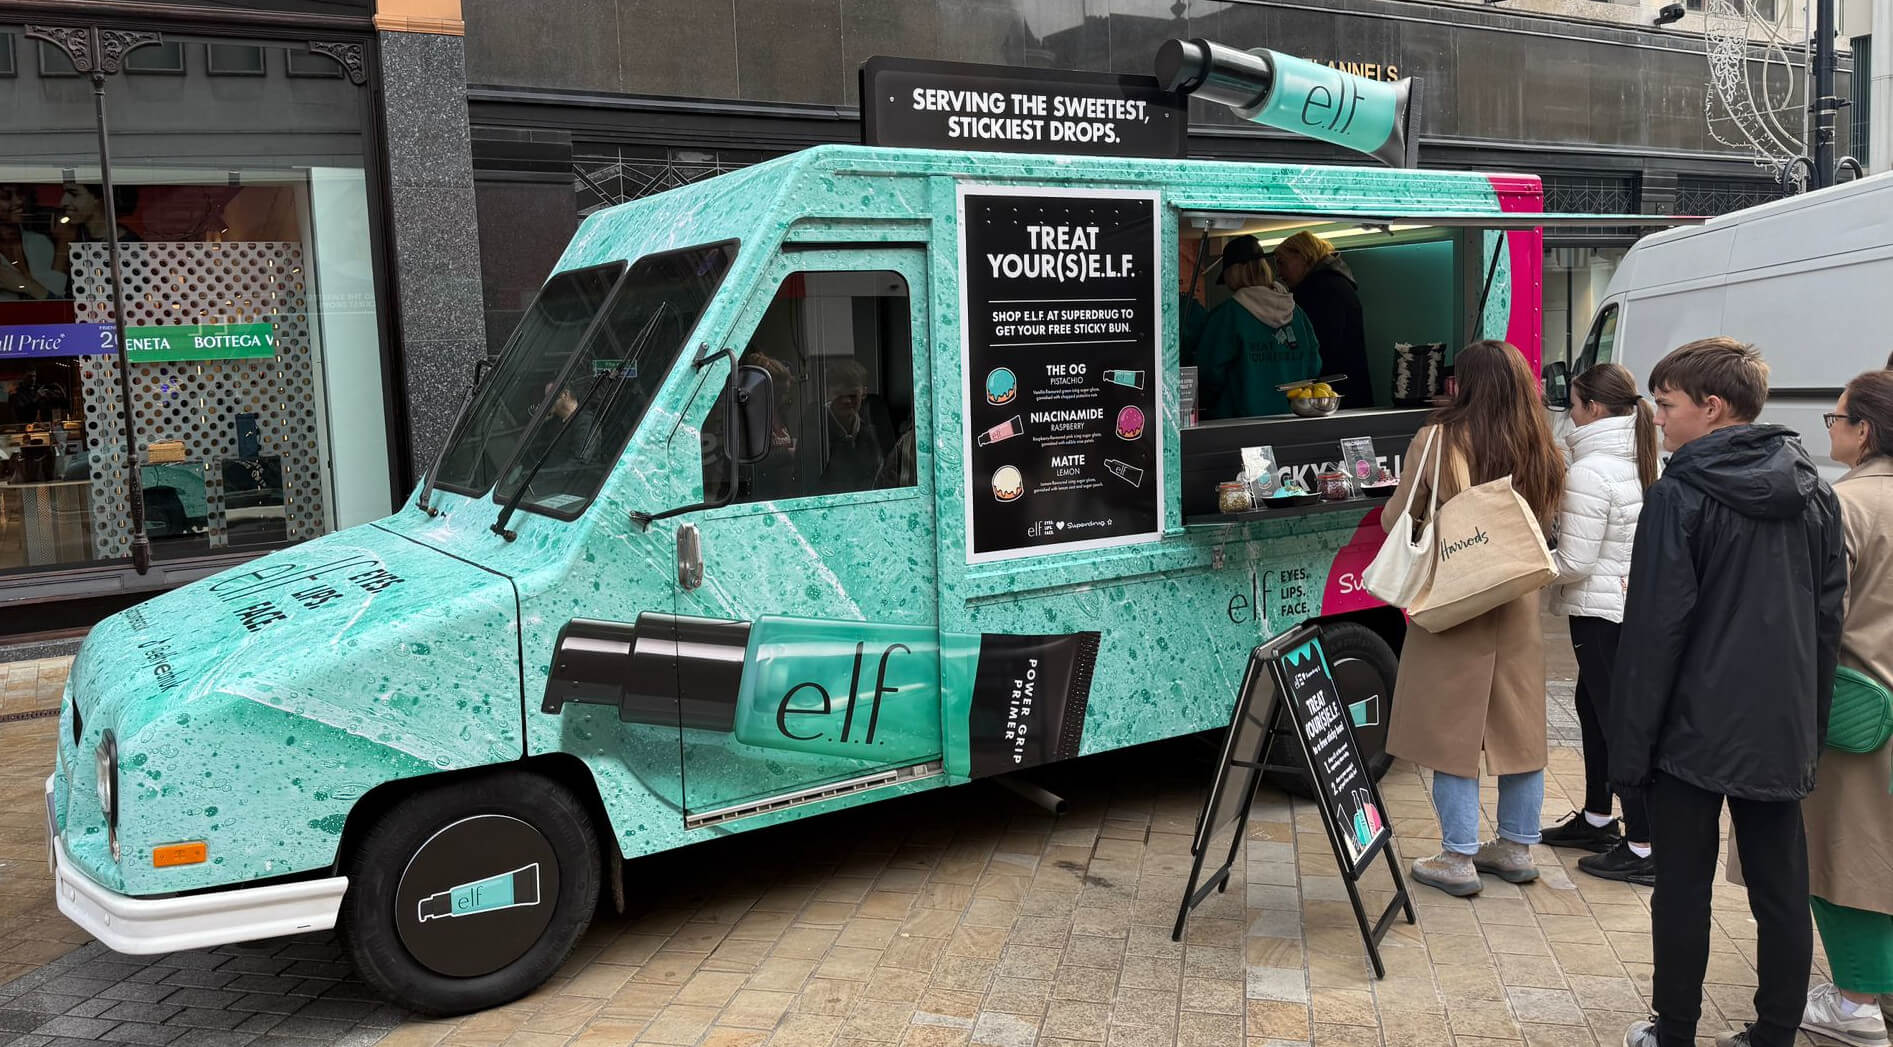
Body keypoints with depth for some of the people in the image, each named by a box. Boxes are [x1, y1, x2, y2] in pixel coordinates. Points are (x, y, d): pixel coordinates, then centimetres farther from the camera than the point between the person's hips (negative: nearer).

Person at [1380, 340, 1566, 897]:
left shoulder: (1438, 440, -13)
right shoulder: (1542, 452, 1)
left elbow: (1393, 522, -6)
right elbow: (1544, 524, 13)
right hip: (1519, 605, 5)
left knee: (1452, 727, 4)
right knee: (1519, 726, 14)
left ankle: (1458, 859, 10)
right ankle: (1516, 848, 27)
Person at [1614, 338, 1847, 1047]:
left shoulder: (1680, 496, -14)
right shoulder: (1813, 493, 6)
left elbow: (1655, 630, -15)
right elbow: (1827, 616, 11)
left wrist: (1630, 743, -9)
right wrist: (1810, 720, 18)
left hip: (1694, 730, -6)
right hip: (1781, 733, 6)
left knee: (1683, 891, 6)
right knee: (1781, 894, 12)